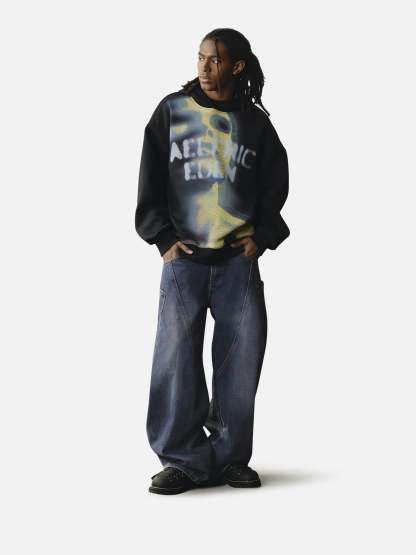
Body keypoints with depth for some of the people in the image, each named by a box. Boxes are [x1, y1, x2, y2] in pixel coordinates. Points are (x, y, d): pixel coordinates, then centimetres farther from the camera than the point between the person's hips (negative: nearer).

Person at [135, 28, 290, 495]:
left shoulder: (255, 122, 7)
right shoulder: (172, 111, 5)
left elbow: (275, 184, 13)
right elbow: (150, 177, 5)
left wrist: (262, 237, 1)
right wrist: (163, 237, -3)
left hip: (239, 258, 1)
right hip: (184, 256, -1)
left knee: (242, 354, 1)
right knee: (176, 355, -7)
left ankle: (231, 456, 13)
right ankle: (184, 458, 1)